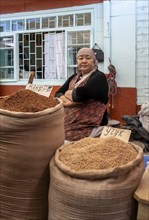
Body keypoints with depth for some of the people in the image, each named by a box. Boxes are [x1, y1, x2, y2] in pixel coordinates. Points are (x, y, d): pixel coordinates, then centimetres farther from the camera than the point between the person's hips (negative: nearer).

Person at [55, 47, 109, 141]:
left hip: (89, 125, -6)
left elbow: (82, 93, -18)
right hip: (70, 121, 7)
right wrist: (67, 101, -12)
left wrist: (67, 93, 1)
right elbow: (58, 93, 9)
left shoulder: (99, 77, -4)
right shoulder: (74, 77, 17)